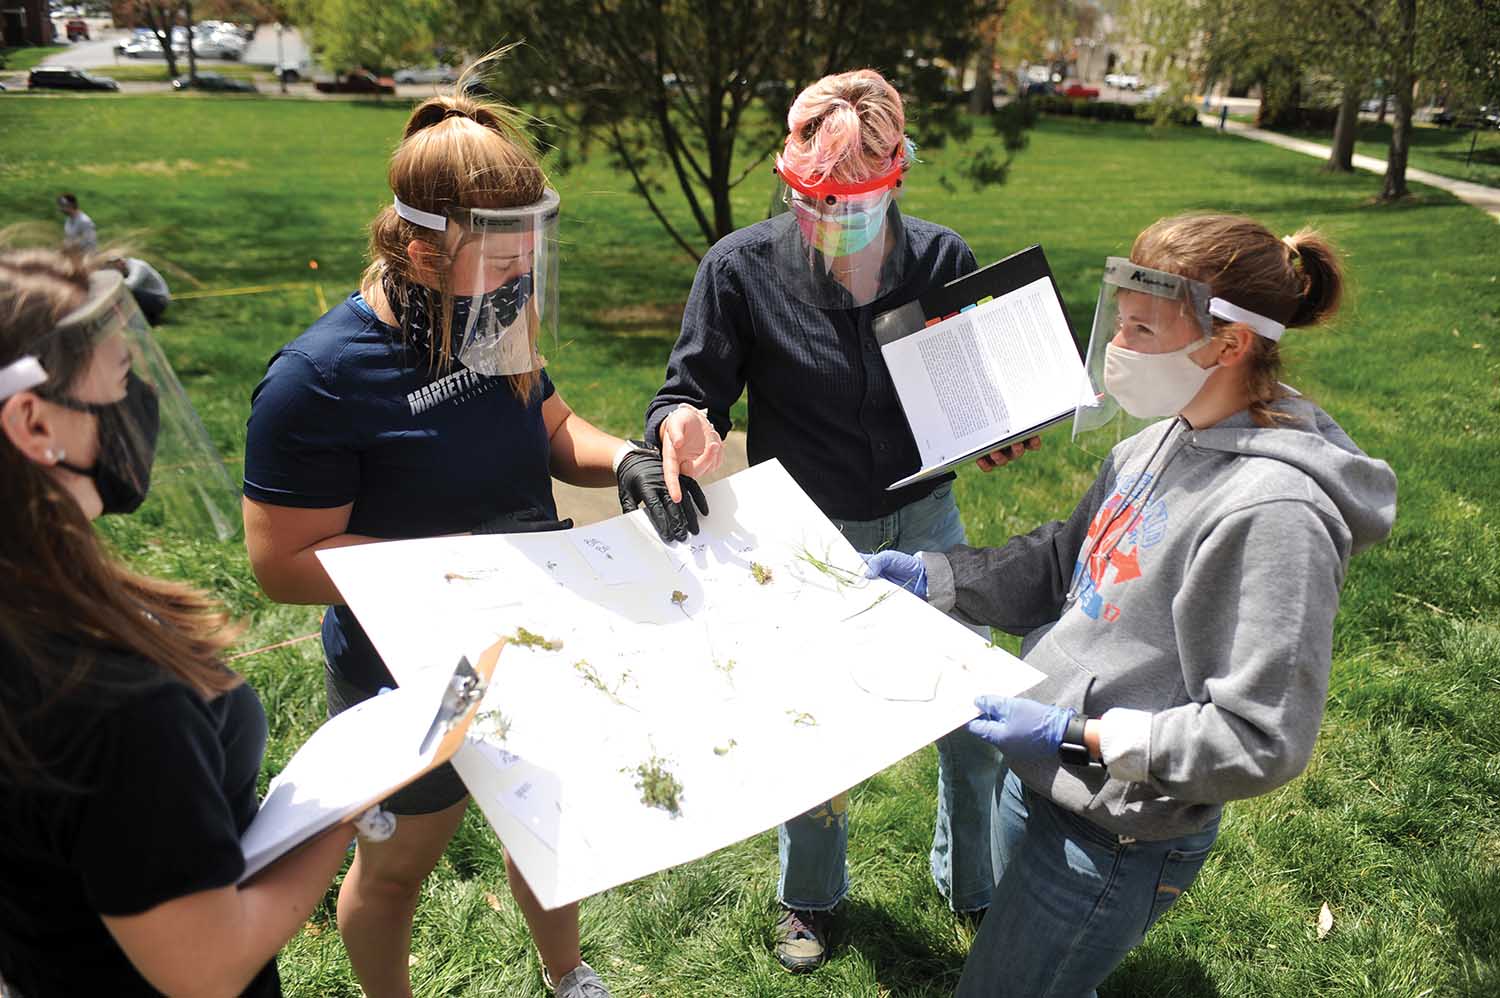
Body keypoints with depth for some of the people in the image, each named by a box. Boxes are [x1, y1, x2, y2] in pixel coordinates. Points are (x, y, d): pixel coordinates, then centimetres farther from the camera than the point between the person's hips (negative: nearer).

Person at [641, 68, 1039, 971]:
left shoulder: (942, 258, -8)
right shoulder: (742, 268, -15)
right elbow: (691, 392, -8)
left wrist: (997, 438, -14)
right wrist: (683, 423, -32)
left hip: (925, 520, 2)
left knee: (978, 717, 13)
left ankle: (975, 886, 45)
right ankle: (809, 897, 46)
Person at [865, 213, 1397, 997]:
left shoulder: (1272, 512, -27)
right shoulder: (1161, 440, 0)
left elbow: (1260, 742, -24)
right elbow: (1063, 564, 11)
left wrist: (1077, 734, -25)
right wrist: (928, 576, 1)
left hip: (1111, 841, -8)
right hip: (1034, 782, 8)